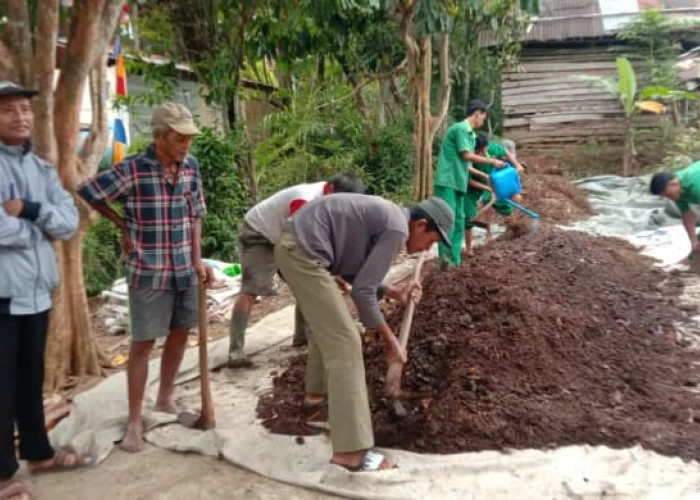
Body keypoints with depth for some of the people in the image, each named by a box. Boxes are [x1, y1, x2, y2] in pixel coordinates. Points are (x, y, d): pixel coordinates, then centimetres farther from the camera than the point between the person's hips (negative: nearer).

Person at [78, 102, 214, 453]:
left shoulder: (191, 168, 1)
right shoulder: (132, 170, -14)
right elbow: (87, 191, -2)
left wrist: (198, 262, 3)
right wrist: (123, 225, 2)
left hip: (184, 269, 5)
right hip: (148, 272, -5)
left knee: (180, 334, 14)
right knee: (143, 342, 0)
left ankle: (165, 400, 33)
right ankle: (135, 420, 12)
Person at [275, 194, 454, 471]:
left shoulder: (385, 217, 19)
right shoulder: (397, 228, -10)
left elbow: (352, 273, 22)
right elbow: (362, 291, -11)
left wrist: (394, 293, 14)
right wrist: (389, 338, -1)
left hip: (295, 246, 11)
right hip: (303, 253, -11)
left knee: (325, 324, 29)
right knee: (344, 341, -10)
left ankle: (317, 391, 48)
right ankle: (351, 450, -11)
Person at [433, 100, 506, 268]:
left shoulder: (470, 133, 19)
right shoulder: (461, 128, -8)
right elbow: (466, 155, -14)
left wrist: (483, 176, 27)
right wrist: (492, 161, -6)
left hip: (458, 182, 9)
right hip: (447, 181, -9)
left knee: (458, 220, 7)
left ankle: (454, 260, 10)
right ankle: (445, 255, -16)